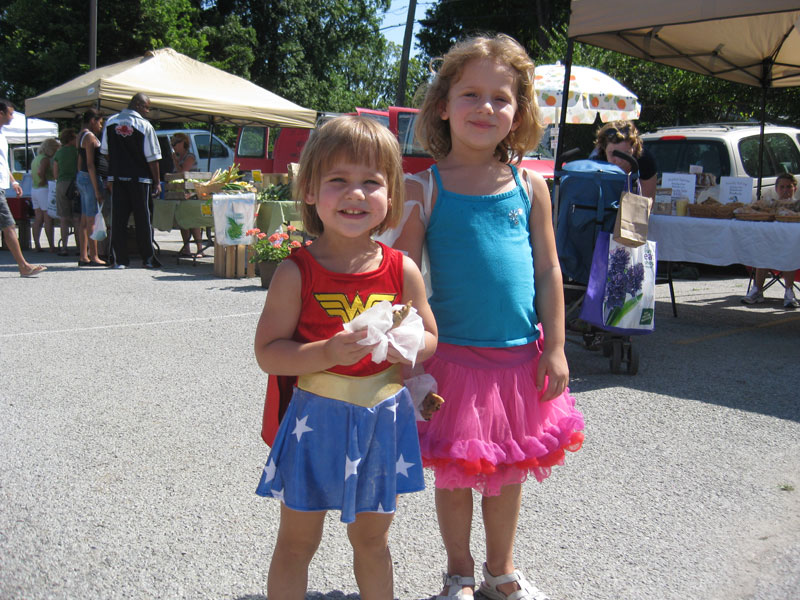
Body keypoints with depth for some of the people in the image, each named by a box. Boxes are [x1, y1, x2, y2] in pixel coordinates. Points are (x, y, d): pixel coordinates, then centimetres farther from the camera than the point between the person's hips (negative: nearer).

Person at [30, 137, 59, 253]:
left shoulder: (36, 158, 16)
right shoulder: (45, 159, -13)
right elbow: (40, 172, -27)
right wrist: (44, 181, -12)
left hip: (34, 190, 9)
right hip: (44, 190, -9)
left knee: (38, 219, 10)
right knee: (48, 219, -7)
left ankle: (37, 245, 11)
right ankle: (52, 246, -6)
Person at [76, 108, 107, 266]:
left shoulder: (81, 135, 17)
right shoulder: (90, 136, -13)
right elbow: (90, 164, -19)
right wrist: (97, 189, -20)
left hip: (81, 177, 10)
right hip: (90, 178, -10)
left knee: (84, 220, 10)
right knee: (92, 220, -8)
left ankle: (83, 256, 13)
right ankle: (94, 257, -6)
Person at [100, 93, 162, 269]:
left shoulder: (110, 122, 7)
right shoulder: (145, 125, -8)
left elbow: (106, 150, 12)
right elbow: (152, 157, -8)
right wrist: (157, 182, -1)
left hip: (117, 177, 4)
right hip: (139, 178, -4)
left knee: (118, 218, 5)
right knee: (142, 218, 3)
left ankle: (120, 259, 6)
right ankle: (148, 259, 8)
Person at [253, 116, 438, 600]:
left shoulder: (402, 270, -5)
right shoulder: (297, 272, -12)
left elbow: (430, 340, 5)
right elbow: (268, 353, -13)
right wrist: (328, 353, -28)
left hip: (383, 418, 2)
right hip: (317, 419, -2)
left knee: (373, 538, 21)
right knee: (297, 542, 14)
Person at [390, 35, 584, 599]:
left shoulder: (530, 186, 2)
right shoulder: (424, 190, -6)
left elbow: (548, 270, 5)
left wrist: (555, 349, 2)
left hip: (520, 357, 3)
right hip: (453, 356, -2)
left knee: (509, 470, 17)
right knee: (454, 472, 11)